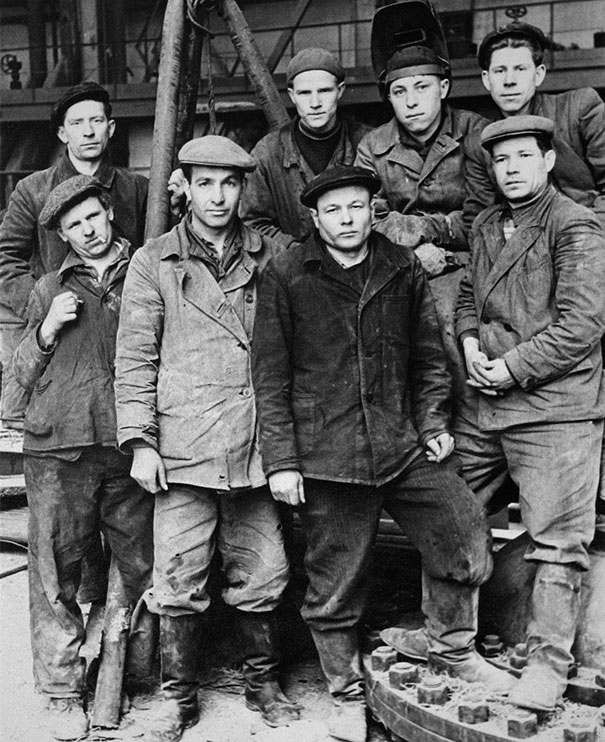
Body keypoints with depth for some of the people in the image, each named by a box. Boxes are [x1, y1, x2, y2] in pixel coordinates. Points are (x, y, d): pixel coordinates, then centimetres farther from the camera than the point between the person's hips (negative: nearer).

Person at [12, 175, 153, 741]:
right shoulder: (49, 291, 15)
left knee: (145, 568, 3)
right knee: (55, 573, 2)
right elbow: (21, 375, 17)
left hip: (128, 447, -1)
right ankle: (62, 692, 14)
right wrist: (47, 330, 1)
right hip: (57, 450, 1)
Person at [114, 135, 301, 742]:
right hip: (183, 448, -2)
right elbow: (135, 356, 3)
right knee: (179, 583, 2)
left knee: (262, 576, 8)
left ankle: (262, 682, 28)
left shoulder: (268, 257, 11)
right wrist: (140, 440, -5)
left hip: (256, 447, 2)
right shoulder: (154, 262, 5)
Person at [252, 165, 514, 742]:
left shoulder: (403, 268, 10)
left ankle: (451, 651, 23)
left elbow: (428, 354, 17)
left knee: (467, 537, -3)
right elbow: (271, 375, -2)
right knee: (334, 588, 6)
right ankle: (346, 694, 29)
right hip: (325, 454, -3)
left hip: (404, 446, 3)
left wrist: (433, 422, 5)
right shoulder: (285, 277, -1)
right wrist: (280, 460, -6)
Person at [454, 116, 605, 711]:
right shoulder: (486, 225, 15)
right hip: (486, 403, 8)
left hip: (554, 407, -7)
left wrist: (512, 368, -14)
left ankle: (548, 660, 8)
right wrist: (470, 343, 4)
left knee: (556, 541, -3)